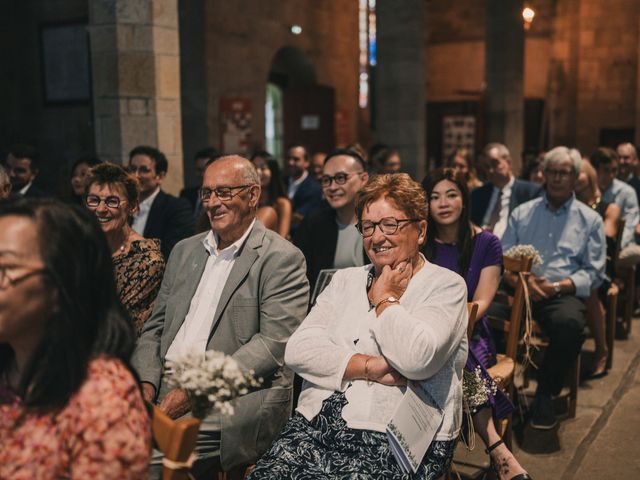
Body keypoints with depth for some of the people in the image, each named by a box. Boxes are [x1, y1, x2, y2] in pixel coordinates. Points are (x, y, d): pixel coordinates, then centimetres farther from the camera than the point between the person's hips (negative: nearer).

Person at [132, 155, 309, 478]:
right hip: (165, 386, 6)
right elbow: (154, 328, 19)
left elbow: (273, 344, -11)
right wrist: (146, 384, -1)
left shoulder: (282, 259, -2)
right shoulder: (184, 251, 19)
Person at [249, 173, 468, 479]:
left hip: (394, 440, -3)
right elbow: (297, 350, 3)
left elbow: (417, 359, -16)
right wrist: (370, 367, -8)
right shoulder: (345, 279, 17)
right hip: (314, 426, 4)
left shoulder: (446, 286, 3)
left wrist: (385, 298, -2)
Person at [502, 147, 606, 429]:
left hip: (563, 294, -1)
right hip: (520, 288, 2)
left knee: (569, 323, -37)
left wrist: (558, 286, -12)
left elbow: (593, 272, 5)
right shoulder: (522, 213, 18)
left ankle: (545, 393, -13)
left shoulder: (590, 220, 13)